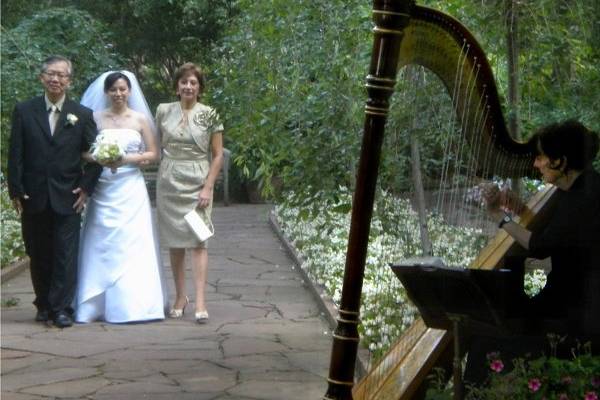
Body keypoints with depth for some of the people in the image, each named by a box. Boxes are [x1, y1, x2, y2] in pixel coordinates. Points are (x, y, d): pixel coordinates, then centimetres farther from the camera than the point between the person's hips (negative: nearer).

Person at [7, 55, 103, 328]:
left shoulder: (82, 115, 4)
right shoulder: (24, 111, 3)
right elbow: (15, 154, 1)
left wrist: (87, 188, -4)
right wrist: (16, 191, -4)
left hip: (68, 197, -1)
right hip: (33, 198, 1)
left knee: (66, 254, -4)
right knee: (38, 255, 9)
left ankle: (61, 309, -1)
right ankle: (44, 305, 21)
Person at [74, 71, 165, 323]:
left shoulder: (140, 119, 6)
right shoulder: (96, 118, 7)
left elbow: (153, 154, 5)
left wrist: (127, 159, -10)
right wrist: (99, 159, -15)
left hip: (131, 189, 0)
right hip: (103, 190, 1)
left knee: (132, 245, -4)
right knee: (102, 246, 0)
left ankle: (132, 303, 1)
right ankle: (99, 304, 6)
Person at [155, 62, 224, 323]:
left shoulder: (209, 115, -2)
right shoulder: (163, 111, 5)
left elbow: (217, 154, -1)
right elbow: (156, 146, 15)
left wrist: (208, 187, -8)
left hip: (198, 184, -3)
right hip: (169, 183, 3)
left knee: (198, 240, -8)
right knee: (174, 242, 6)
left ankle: (200, 302, -13)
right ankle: (180, 296, 16)